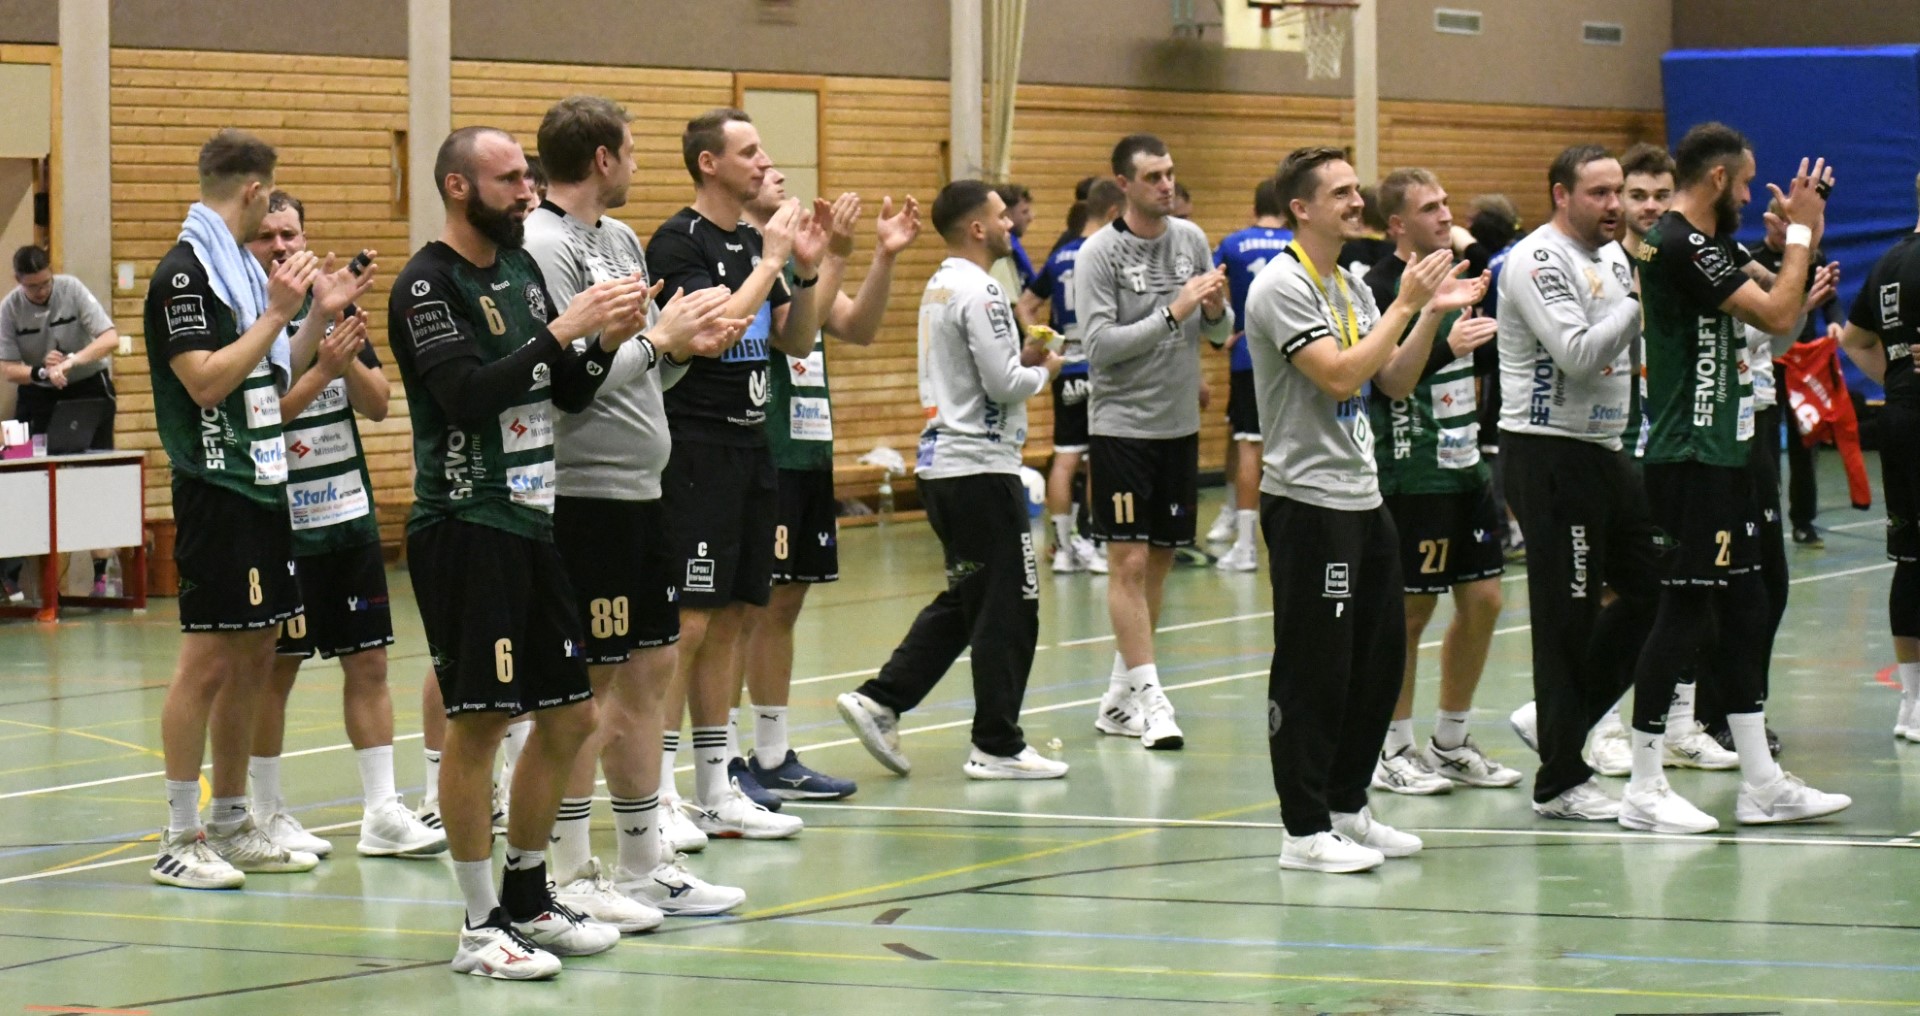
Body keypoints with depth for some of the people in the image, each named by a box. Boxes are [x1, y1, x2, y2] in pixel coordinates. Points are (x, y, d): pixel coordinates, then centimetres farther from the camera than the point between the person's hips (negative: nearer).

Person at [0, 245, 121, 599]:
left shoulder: (72, 290, -18)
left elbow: (110, 337, -25)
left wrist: (70, 362, -39)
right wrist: (41, 372, -33)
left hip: (89, 387, -1)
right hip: (38, 395, 1)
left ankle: (102, 571, 3)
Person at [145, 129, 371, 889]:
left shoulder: (246, 269, 15)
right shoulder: (185, 272, -12)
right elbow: (206, 381, -20)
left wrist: (319, 316, 10)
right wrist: (279, 312, -16)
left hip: (263, 483, 9)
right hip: (217, 491, -9)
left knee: (253, 662, 11)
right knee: (208, 662, -7)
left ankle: (231, 826, 19)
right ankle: (179, 842, -3)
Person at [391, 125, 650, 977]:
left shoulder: (522, 269, 13)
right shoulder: (429, 284, -11)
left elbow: (565, 394, 16)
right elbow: (468, 394, -23)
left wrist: (610, 340, -2)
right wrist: (565, 328, -22)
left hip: (530, 518, 8)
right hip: (463, 527, -8)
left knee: (569, 716, 10)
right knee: (478, 722, -6)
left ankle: (528, 897, 23)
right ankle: (481, 926, 1)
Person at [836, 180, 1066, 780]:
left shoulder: (940, 286, 14)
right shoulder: (978, 292, -15)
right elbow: (1003, 385, -19)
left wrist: (1021, 359, 12)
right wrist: (1043, 371, -1)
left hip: (940, 462, 10)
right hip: (981, 466, -10)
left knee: (963, 602, 17)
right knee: (1008, 607, -2)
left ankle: (880, 702, 10)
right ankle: (997, 746, 2)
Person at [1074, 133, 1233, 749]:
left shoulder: (1191, 239, 5)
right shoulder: (1099, 253, -10)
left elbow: (1220, 334, 10)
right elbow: (1099, 344, -17)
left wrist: (1215, 311, -12)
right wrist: (1173, 312, -22)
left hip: (1180, 425, 6)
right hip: (1121, 425, -6)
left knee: (1158, 562, 9)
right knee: (1129, 563, -8)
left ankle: (1120, 698, 17)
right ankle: (1149, 699, -8)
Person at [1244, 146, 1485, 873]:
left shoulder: (1351, 286, 15)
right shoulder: (1284, 286, -13)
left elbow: (1394, 382, 15)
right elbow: (1339, 375, -23)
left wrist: (1431, 314, 2)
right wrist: (1405, 305, -17)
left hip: (1362, 498, 9)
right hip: (1307, 503, -9)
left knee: (1380, 656, 12)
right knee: (1314, 668, -6)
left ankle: (1346, 806, 23)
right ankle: (1305, 831, 0)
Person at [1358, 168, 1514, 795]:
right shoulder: (1380, 287, -12)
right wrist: (1445, 346, -29)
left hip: (1467, 466, 8)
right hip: (1411, 477, -8)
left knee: (1482, 600, 8)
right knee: (1410, 610, -1)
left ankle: (1451, 743, 21)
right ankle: (1393, 750, 11)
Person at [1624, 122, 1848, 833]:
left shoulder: (1700, 244, 15)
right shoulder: (1680, 246, -17)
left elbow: (1776, 309, 20)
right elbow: (1776, 315, -19)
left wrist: (1803, 232, 15)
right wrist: (1801, 230, -8)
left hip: (1719, 454, 11)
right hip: (1689, 460, -11)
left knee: (1744, 608, 12)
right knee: (1685, 611, -7)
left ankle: (1761, 784, 16)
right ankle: (1644, 790, -2)